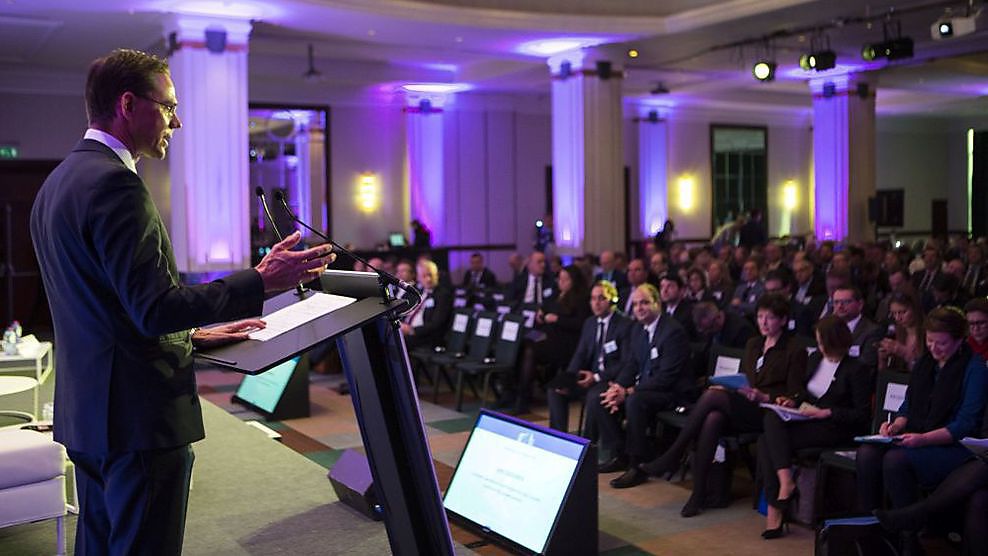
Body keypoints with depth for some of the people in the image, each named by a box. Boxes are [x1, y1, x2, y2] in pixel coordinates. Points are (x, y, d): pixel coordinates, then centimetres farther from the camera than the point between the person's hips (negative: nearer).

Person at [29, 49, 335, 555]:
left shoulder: (59, 181, 14)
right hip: (138, 416, -10)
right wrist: (262, 281, -19)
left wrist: (191, 335, 15)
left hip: (86, 411, 10)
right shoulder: (113, 182, -18)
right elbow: (155, 307, -23)